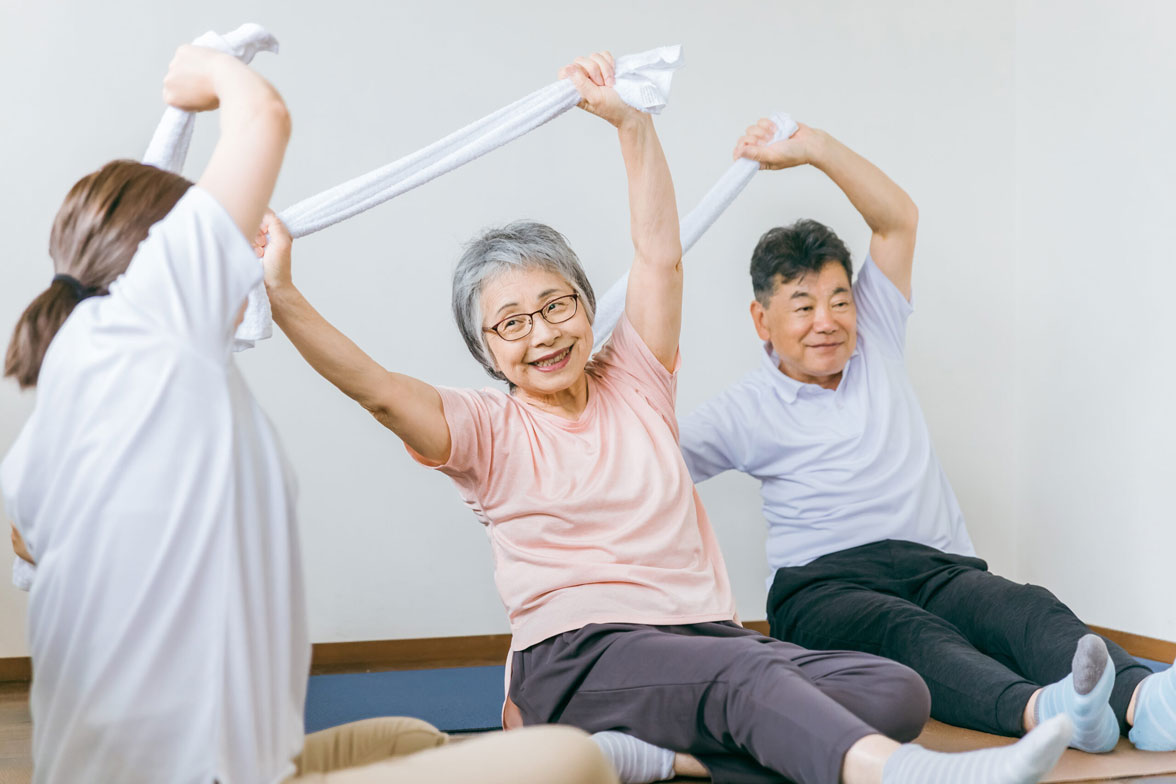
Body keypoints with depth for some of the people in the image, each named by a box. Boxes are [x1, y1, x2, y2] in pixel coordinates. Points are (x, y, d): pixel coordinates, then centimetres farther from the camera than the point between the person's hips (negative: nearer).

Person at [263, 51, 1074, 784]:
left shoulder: (634, 385, 19)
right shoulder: (486, 429, 10)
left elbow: (661, 255, 10)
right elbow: (378, 388, -7)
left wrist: (631, 121, 1)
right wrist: (282, 295, -19)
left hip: (708, 634, 5)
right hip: (579, 658, -4)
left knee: (897, 690, -21)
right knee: (747, 679, -35)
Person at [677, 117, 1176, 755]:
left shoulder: (876, 344, 22)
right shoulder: (746, 412, 10)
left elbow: (899, 218, 19)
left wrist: (814, 147, 11)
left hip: (939, 565, 4)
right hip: (824, 583, -4)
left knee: (1026, 607, -30)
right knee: (911, 633, -38)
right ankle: (1044, 711, -66)